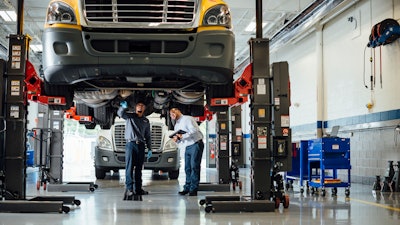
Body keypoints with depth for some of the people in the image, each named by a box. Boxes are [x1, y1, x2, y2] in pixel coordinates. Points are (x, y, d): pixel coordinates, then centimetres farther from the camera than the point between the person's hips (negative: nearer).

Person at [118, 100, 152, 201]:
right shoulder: (130, 116, 7)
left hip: (141, 145, 4)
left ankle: (138, 189, 13)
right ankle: (129, 188, -10)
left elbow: (148, 136, 18)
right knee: (129, 167, -8)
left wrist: (149, 149, 10)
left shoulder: (146, 121, 18)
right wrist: (123, 107, -36)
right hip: (130, 144, -4)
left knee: (139, 168, 8)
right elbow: (120, 113, -14)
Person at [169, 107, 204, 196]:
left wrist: (182, 136, -19)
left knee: (194, 167, -10)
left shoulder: (187, 119, -5)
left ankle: (193, 189, -10)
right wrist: (176, 139, 1)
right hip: (187, 147, 8)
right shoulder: (176, 126, 20)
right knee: (187, 168, 4)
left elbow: (194, 131, -17)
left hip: (195, 144, -8)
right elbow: (179, 139, 24)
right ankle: (187, 188, 8)